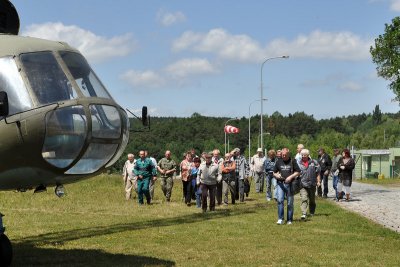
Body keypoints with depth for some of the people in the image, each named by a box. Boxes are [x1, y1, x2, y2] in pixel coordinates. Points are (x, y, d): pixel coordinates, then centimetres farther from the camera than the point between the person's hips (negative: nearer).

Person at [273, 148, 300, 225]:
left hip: (289, 183, -1)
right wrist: (277, 175, -7)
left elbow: (298, 172, 2)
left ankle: (289, 220, 13)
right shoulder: (278, 162, 10)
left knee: (290, 202, 3)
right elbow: (274, 172, 16)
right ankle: (280, 219, -11)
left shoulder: (292, 161, 2)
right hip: (280, 183, 1)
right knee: (280, 200, -14)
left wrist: (291, 177, -13)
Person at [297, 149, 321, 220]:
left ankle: (312, 212, 33)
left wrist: (318, 181, -1)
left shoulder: (314, 162, 1)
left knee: (312, 200, 15)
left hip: (312, 184, 2)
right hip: (303, 184, -2)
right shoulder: (298, 163, 1)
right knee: (304, 199, -16)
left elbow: (318, 172, 4)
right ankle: (304, 214, -22)